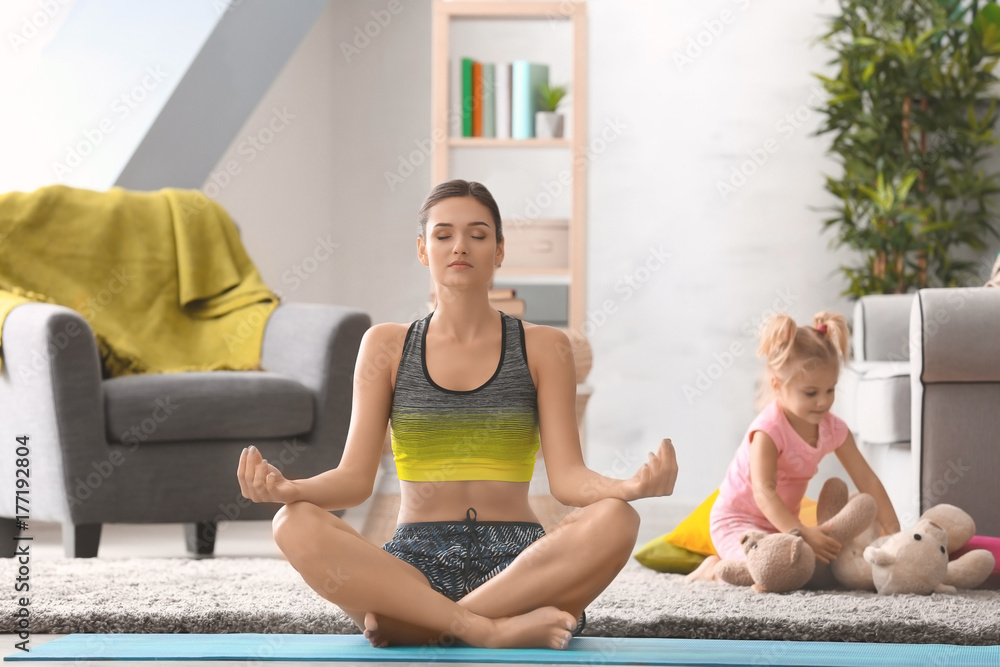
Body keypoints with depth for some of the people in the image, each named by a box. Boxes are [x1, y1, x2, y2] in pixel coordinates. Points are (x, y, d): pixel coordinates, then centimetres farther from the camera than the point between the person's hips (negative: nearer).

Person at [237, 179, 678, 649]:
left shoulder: (542, 348, 9)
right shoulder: (386, 346, 11)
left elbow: (567, 477, 1)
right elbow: (356, 477, 4)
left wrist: (630, 487, -23)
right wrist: (288, 489, -19)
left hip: (518, 566, 0)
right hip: (415, 565, 0)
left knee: (615, 520, -32)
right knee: (295, 525, -29)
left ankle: (420, 623, -26)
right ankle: (495, 628, -33)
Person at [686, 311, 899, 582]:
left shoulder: (832, 428, -6)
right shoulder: (768, 430, -26)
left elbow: (867, 480, -4)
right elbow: (764, 492, -36)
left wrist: (893, 530, -15)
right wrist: (801, 533, -48)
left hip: (782, 522, 9)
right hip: (737, 521, -9)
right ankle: (717, 567, -2)